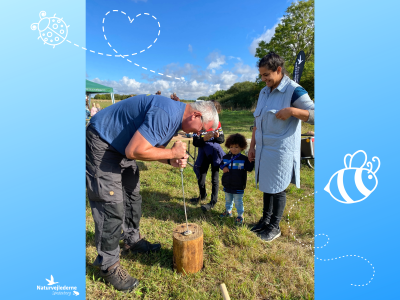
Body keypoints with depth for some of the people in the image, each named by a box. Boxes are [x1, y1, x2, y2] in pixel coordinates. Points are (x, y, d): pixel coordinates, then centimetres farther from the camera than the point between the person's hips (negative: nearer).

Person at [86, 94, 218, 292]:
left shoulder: (176, 118, 2)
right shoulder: (166, 114, -30)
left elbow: (154, 148, 8)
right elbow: (135, 151, -34)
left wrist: (172, 161, -11)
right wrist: (172, 153, -24)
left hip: (122, 146, 10)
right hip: (101, 146, -10)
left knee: (132, 197, 16)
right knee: (112, 207, -8)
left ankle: (132, 241, 36)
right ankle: (108, 265, 9)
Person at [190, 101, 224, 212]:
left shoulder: (217, 123, -1)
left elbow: (222, 140, 2)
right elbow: (195, 142, -12)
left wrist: (217, 136, -20)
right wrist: (204, 138, -30)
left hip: (215, 154, 0)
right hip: (203, 154, 0)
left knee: (215, 179, 3)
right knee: (200, 178, 13)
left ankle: (213, 202, 17)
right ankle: (202, 195, 39)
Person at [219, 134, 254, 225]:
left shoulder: (244, 159, -10)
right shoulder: (226, 157, 0)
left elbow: (249, 168, -10)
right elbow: (221, 164, 12)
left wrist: (251, 160, -24)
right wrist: (223, 167, -9)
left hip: (238, 187, -4)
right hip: (227, 185, 5)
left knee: (238, 202, 8)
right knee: (228, 199, 24)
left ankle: (240, 215, 24)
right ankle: (228, 211, 44)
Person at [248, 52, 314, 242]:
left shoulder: (294, 91, -10)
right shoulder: (264, 92, 11)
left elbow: (314, 116, -13)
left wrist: (292, 110, -27)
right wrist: (252, 146, 13)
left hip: (281, 151, -6)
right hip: (263, 150, 7)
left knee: (277, 189, 5)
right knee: (266, 186, 16)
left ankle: (275, 227, 24)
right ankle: (266, 220, 34)